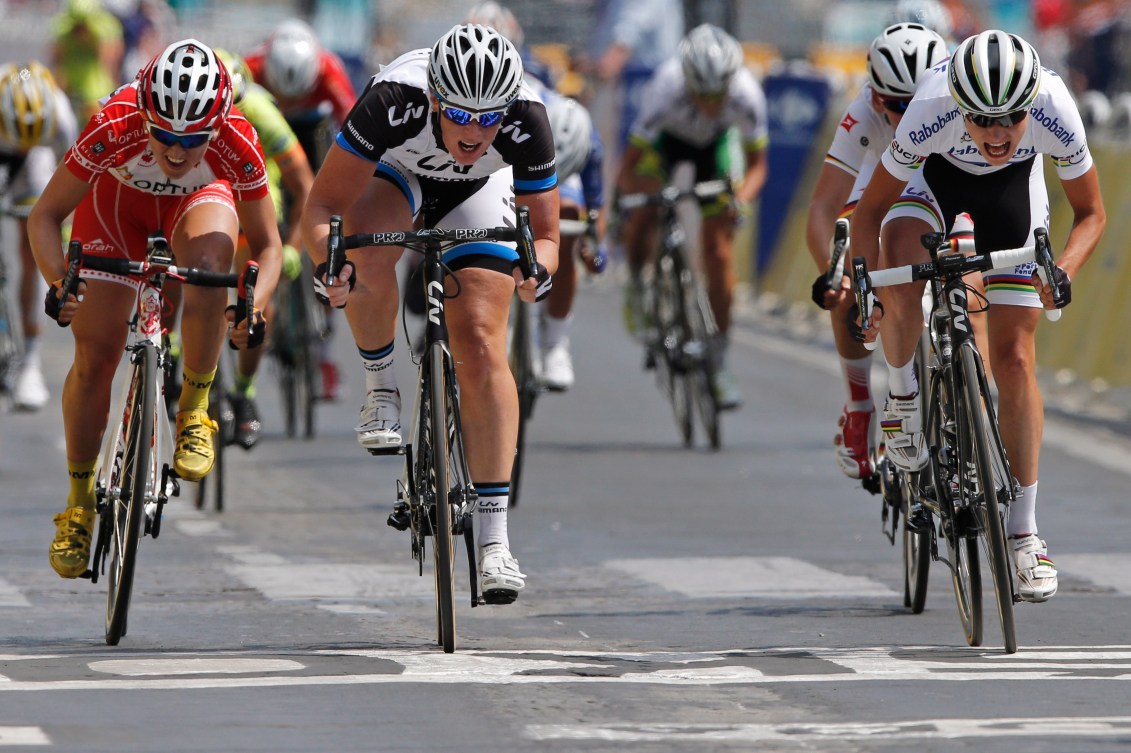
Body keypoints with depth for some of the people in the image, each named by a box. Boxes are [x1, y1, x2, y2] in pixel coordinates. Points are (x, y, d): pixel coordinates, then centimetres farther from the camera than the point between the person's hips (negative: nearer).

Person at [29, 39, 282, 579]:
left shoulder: (236, 143, -36)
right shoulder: (113, 127, -38)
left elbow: (265, 243, -22)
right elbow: (45, 216, -26)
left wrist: (253, 305, -40)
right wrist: (59, 282, -43)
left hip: (199, 200, 0)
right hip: (118, 196, 0)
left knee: (208, 269, -35)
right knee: (95, 352, -7)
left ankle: (195, 409, -12)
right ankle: (79, 503, 12)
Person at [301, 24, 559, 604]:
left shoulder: (525, 120, -36)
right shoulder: (395, 100, -41)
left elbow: (544, 234, -26)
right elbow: (322, 207, -36)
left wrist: (536, 268, -49)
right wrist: (327, 263, -56)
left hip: (476, 191, 1)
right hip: (393, 172, -1)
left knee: (481, 348, -13)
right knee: (366, 248, -36)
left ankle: (494, 538, -11)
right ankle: (380, 387, -10)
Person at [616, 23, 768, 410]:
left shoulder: (747, 96, -37)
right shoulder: (665, 93, -41)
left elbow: (757, 165, -23)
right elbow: (626, 174, -36)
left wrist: (742, 197, -43)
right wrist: (653, 190, -55)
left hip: (718, 143, 0)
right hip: (667, 140, 0)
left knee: (719, 251, -6)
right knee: (640, 219, -21)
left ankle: (719, 361, 3)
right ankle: (636, 285, 12)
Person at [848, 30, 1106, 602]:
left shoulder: (1055, 112, -36)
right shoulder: (932, 113, -39)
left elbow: (1091, 214, -20)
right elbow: (870, 211, -25)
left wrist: (1063, 270, -39)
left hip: (1014, 189, 1)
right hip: (934, 176, -1)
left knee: (1014, 359, -6)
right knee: (898, 278, -33)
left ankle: (1023, 532, 3)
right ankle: (901, 393, -2)